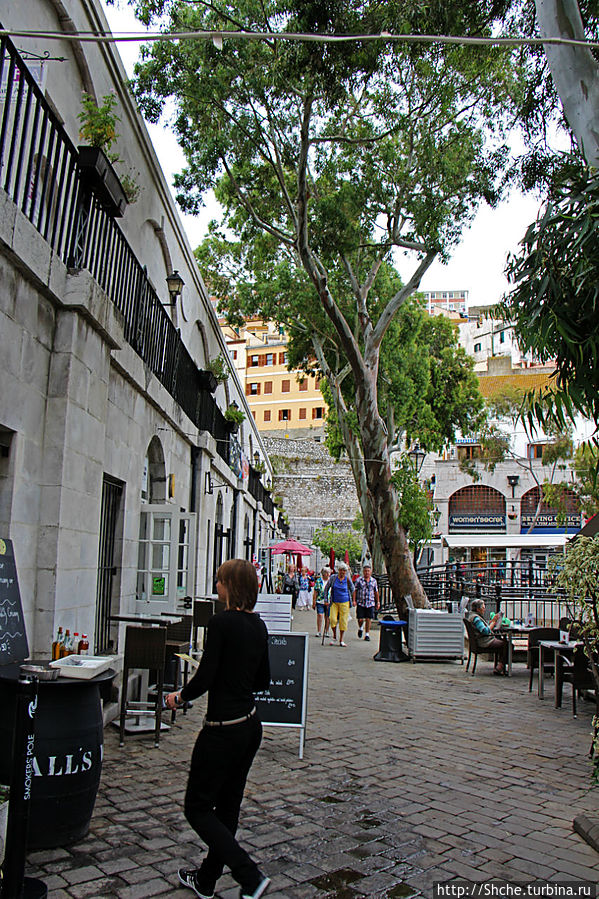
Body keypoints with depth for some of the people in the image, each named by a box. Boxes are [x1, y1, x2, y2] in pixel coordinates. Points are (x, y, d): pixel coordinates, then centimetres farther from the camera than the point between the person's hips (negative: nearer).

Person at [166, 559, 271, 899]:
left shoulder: (221, 622, -19)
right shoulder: (258, 625, 4)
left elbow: (204, 678, -20)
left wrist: (179, 696, -2)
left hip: (223, 730, -8)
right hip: (251, 725, 8)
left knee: (198, 808, 6)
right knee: (227, 807, 19)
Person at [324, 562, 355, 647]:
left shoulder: (348, 579, -4)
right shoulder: (333, 577, -2)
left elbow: (352, 590, 11)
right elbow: (326, 588, 6)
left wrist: (352, 600, 11)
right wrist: (326, 599, 4)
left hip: (345, 603, 0)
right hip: (334, 602, 0)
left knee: (343, 621, 0)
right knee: (332, 619, -12)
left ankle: (341, 641, 12)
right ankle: (334, 637, 11)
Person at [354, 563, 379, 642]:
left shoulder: (374, 581, 8)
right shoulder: (359, 580, 0)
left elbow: (376, 592, 16)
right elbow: (355, 591, 2)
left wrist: (378, 602, 14)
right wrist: (354, 600, -6)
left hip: (370, 603, 1)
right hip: (360, 603, -1)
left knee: (368, 619, -2)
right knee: (360, 619, -1)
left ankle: (367, 634, 8)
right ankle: (360, 628, 30)